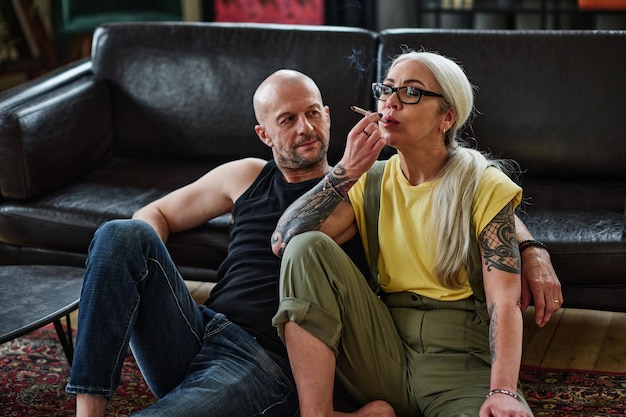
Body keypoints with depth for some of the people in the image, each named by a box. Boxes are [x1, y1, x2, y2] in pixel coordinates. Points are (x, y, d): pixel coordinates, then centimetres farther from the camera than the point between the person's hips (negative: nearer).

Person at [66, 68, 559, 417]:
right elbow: (155, 215, 26)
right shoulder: (245, 177, 20)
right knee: (123, 234, -19)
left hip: (268, 366, -5)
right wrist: (141, 269, 4)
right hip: (199, 333, 5)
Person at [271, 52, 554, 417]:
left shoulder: (484, 185, -1)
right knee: (308, 247, -16)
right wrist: (347, 170, -8)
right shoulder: (371, 183, 10)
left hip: (463, 359, -3)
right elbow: (283, 241, -4)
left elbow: (504, 300, -12)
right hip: (386, 354, 4)